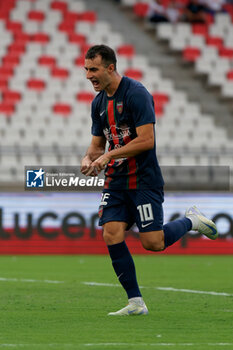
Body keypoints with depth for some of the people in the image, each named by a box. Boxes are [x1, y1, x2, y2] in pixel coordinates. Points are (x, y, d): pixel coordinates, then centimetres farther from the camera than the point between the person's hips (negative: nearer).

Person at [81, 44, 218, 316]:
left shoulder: (136, 94, -15)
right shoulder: (98, 102, 10)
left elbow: (146, 140, -20)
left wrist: (108, 156, -19)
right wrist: (89, 158, -4)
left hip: (143, 179, -7)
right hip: (115, 182, 7)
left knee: (152, 242, -10)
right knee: (112, 235, -8)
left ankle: (191, 221, 21)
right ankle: (135, 302, -2)